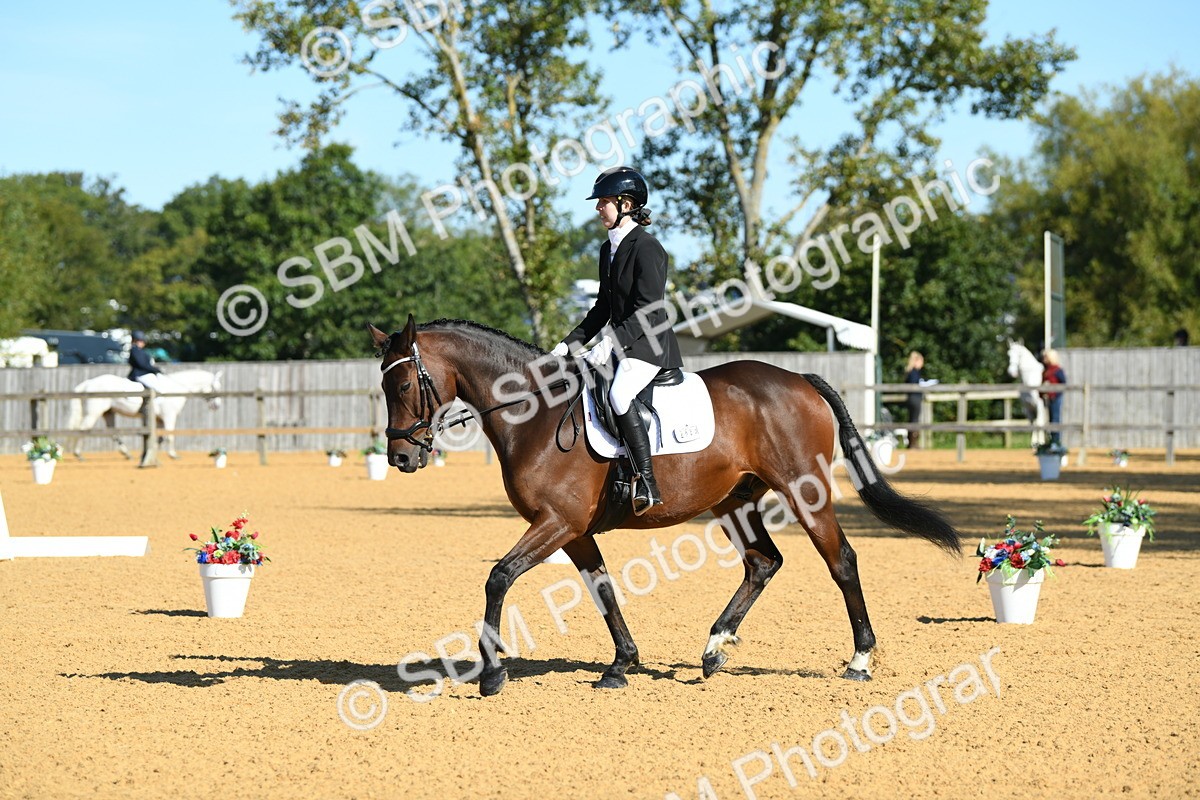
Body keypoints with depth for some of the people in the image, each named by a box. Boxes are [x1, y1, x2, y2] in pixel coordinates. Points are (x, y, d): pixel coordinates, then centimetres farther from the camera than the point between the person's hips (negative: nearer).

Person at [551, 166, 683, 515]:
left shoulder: (646, 248, -13)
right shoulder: (609, 249, 16)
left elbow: (649, 310, -20)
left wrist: (611, 343, -28)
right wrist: (569, 344, 13)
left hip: (650, 346, -10)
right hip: (623, 347, 10)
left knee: (618, 395, -34)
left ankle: (647, 483, -33)